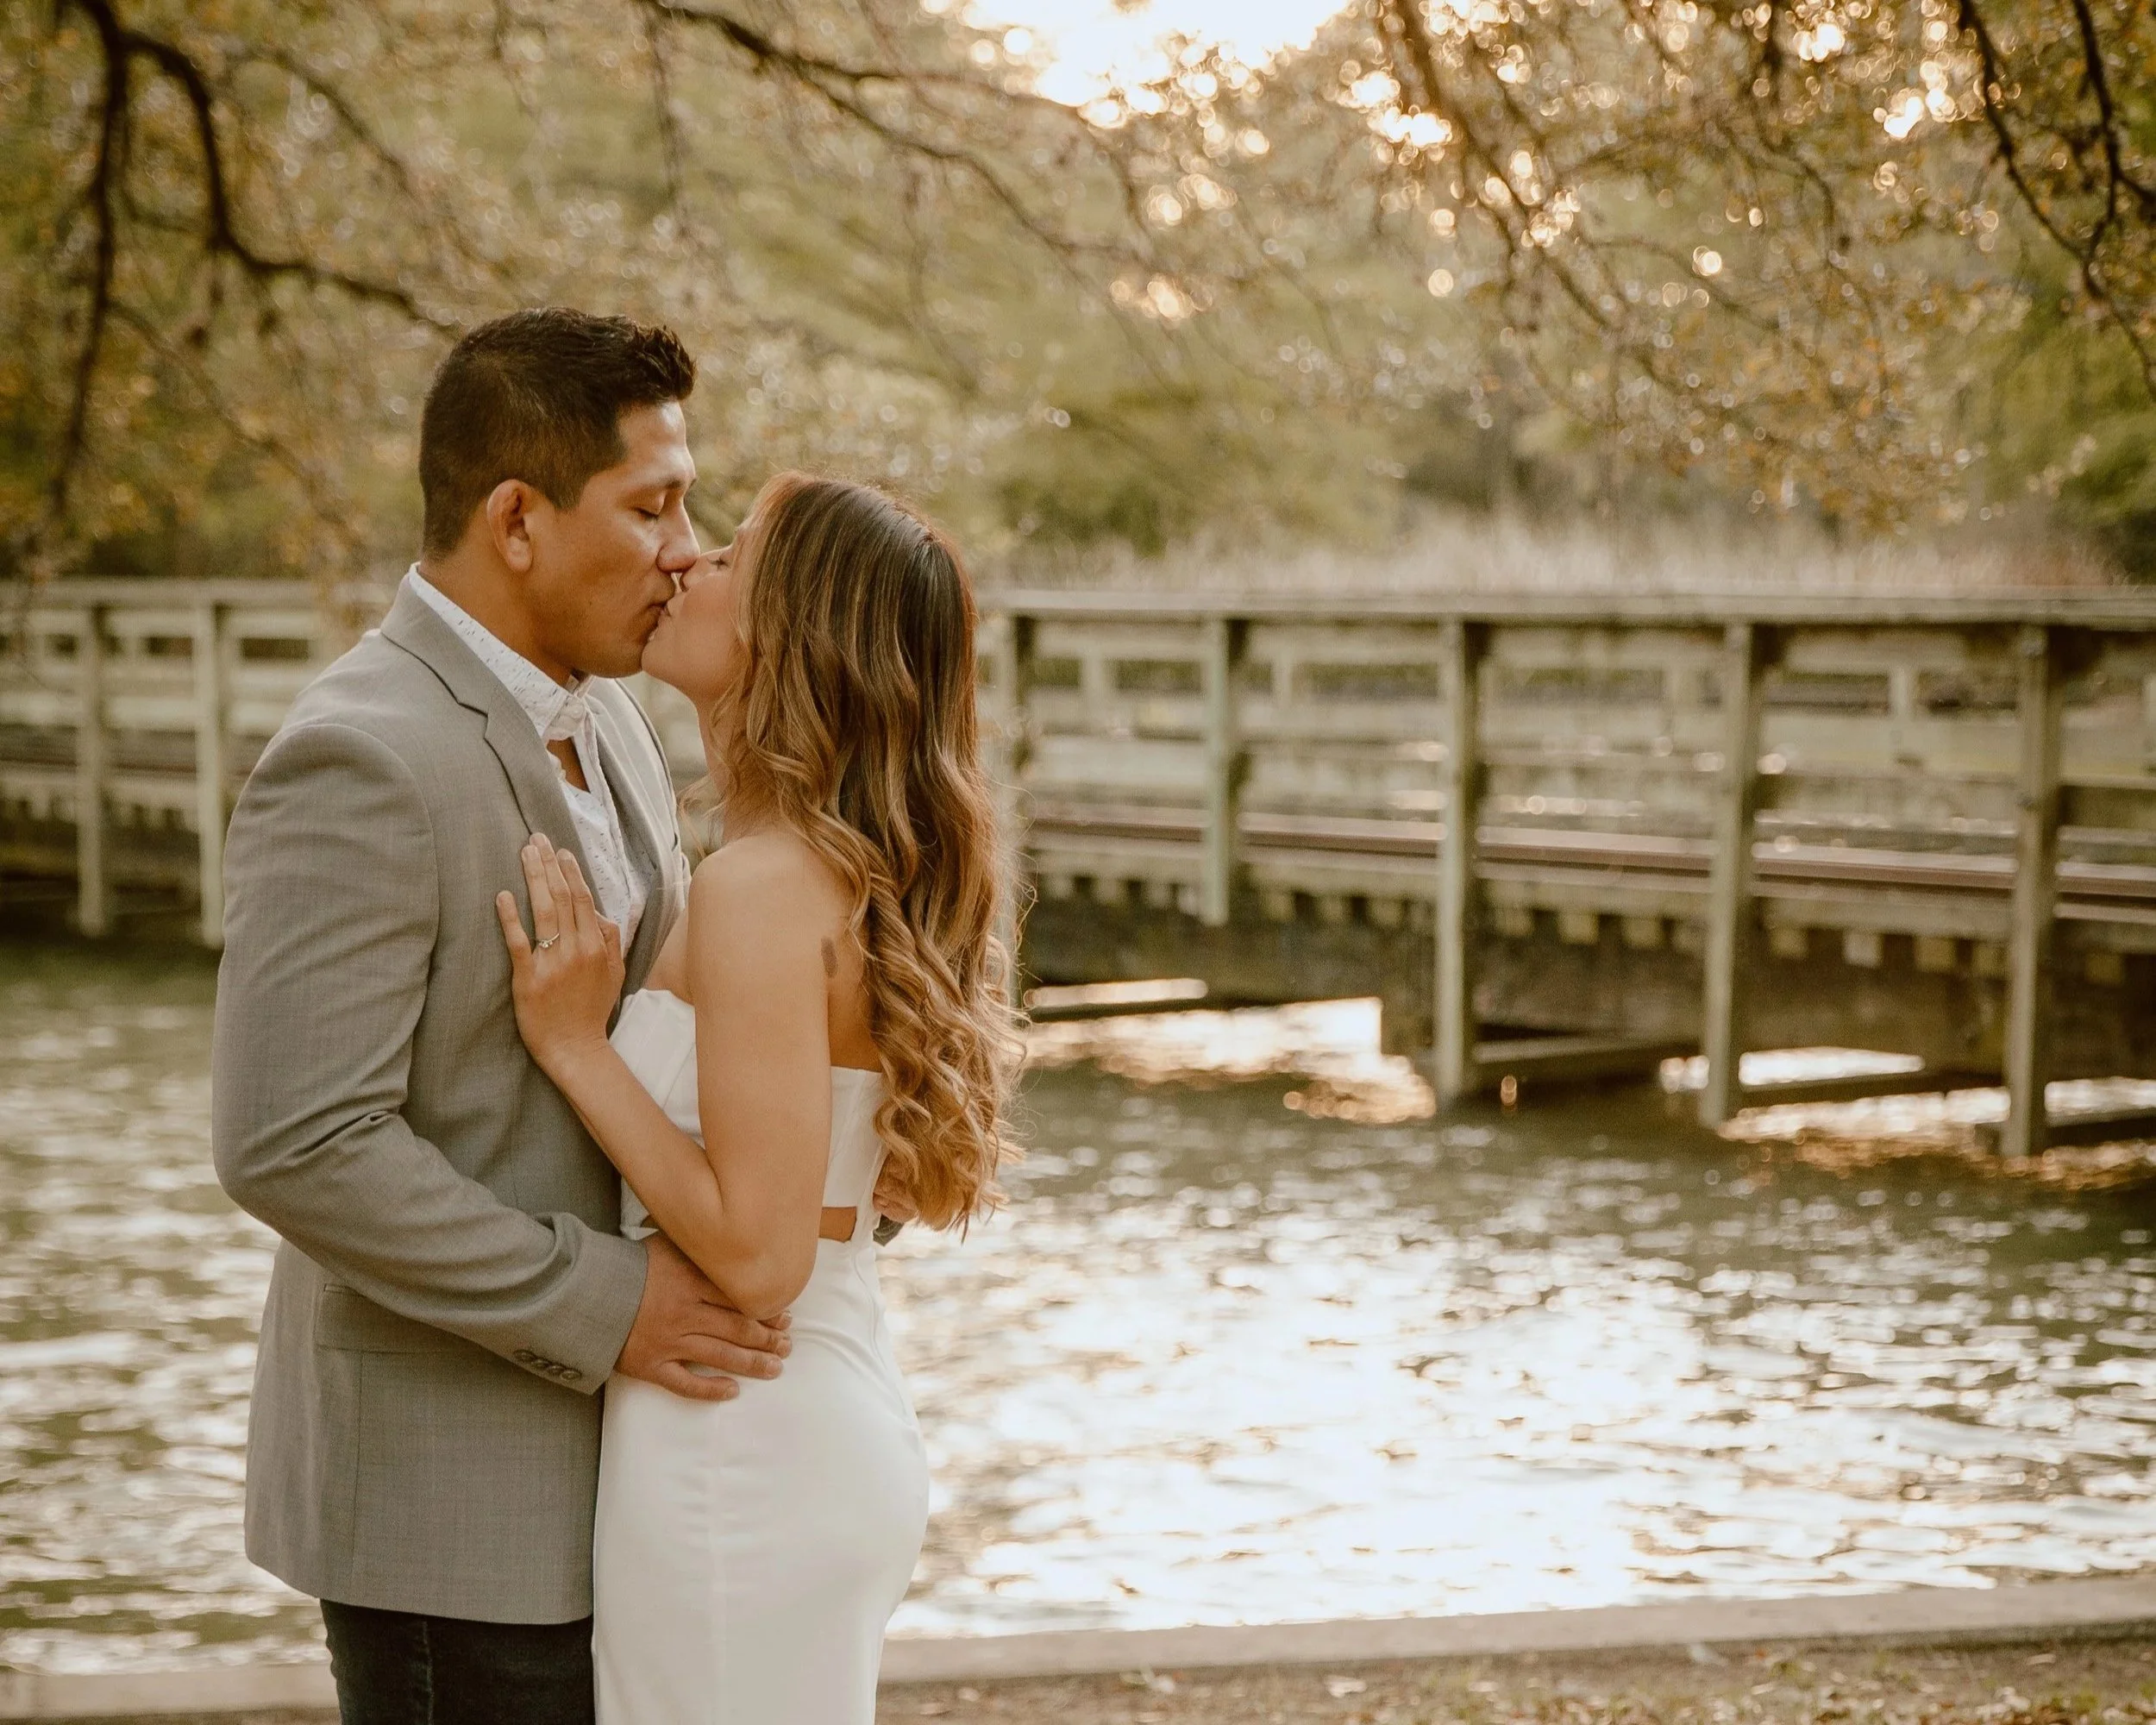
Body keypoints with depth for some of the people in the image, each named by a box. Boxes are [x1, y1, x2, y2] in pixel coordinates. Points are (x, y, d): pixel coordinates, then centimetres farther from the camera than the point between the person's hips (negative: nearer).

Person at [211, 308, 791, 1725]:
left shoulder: (593, 717, 9)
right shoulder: (361, 765, -21)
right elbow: (295, 1143, -26)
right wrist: (602, 1306, -22)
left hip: (584, 1439, 9)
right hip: (444, 1488, -9)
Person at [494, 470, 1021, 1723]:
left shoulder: (765, 885, -21)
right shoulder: (866, 870, 7)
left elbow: (757, 1252, -23)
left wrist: (575, 1043, -18)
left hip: (743, 1462, -9)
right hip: (835, 1423, 9)